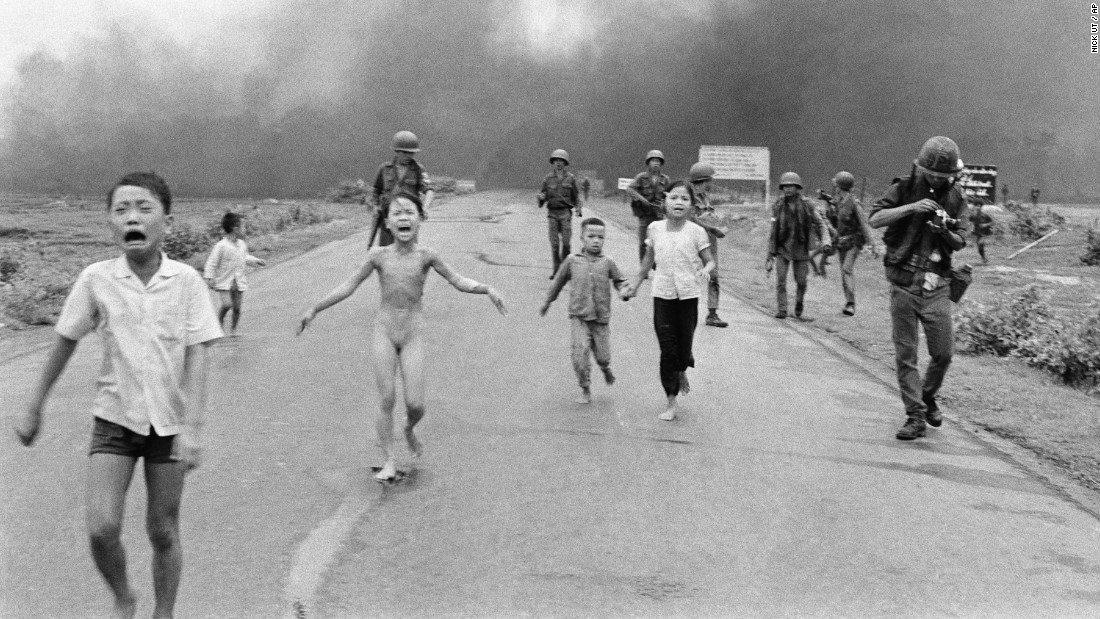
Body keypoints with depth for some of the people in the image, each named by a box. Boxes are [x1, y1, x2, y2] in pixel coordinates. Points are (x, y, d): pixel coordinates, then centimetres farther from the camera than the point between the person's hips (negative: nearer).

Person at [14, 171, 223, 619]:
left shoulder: (186, 281, -10)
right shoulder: (96, 280, -7)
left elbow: (196, 357, -11)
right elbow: (64, 343, 4)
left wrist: (192, 428, -18)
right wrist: (34, 410, 10)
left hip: (169, 422, 0)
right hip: (114, 418, 1)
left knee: (163, 532, 8)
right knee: (101, 526, -11)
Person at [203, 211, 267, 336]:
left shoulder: (242, 244, 7)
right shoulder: (221, 246, -12)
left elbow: (245, 258, 27)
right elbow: (212, 263, -9)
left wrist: (257, 261, 16)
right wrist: (209, 277, -15)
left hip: (239, 281, 5)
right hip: (224, 281, -5)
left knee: (237, 307, 2)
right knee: (227, 304, -17)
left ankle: (233, 329, 20)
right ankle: (219, 321, 11)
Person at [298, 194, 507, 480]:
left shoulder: (425, 256, -5)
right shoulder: (379, 256, -3)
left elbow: (458, 281, -1)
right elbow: (348, 286, 6)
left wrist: (487, 290, -17)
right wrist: (314, 309, 6)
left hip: (413, 335, 0)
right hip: (384, 332, 0)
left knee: (415, 403, -5)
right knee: (387, 399, -4)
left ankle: (409, 430, 30)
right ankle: (390, 460, 8)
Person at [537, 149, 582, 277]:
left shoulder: (571, 178, 4)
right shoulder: (548, 178, 7)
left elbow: (576, 195, 8)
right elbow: (542, 193, 13)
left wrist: (578, 208, -4)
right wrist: (541, 197, -10)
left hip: (565, 212, -1)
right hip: (552, 212, 1)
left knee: (566, 241, -7)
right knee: (554, 243, 0)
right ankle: (556, 269, 6)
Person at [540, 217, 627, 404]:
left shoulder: (607, 263, 1)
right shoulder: (572, 261, 2)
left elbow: (620, 281, 10)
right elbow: (559, 281, 15)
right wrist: (547, 302, 23)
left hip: (601, 318, 1)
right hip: (579, 317, 0)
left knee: (602, 355, 4)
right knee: (580, 352, -11)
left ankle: (606, 369, 42)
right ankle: (585, 390, 6)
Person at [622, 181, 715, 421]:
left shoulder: (696, 232, -6)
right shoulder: (655, 229, 1)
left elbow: (710, 261, -1)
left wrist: (705, 270, -24)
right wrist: (635, 284, 22)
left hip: (688, 294, -1)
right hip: (662, 294, 1)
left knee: (684, 345, 5)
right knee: (667, 349, -1)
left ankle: (682, 372, 43)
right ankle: (671, 403, 7)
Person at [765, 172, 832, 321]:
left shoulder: (807, 206, -5)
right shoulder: (778, 207, -2)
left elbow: (820, 225, -5)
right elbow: (773, 231, 3)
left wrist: (826, 242, -23)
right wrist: (770, 254, 4)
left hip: (801, 250, 0)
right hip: (782, 249, 0)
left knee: (801, 283, 6)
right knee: (781, 280, -11)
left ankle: (798, 312, 25)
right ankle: (781, 311, -7)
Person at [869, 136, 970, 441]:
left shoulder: (955, 198, 5)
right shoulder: (904, 189, -2)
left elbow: (960, 243, 3)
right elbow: (875, 219, -14)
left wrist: (945, 232, -20)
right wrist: (911, 207, -25)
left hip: (936, 287, 2)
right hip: (903, 284, -2)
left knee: (943, 352, 1)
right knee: (905, 354, 0)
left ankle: (927, 396, 30)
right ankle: (915, 417, 8)